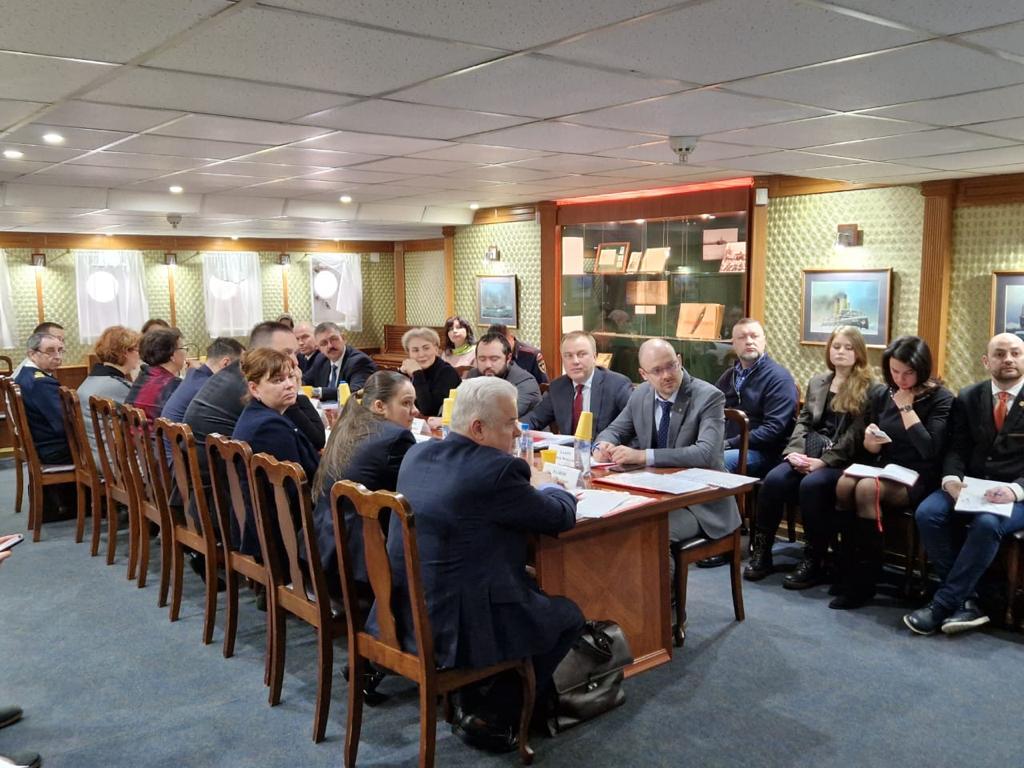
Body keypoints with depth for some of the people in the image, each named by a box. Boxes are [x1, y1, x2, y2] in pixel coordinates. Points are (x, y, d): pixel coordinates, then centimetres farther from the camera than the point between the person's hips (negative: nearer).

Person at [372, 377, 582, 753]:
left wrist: (535, 492, 14)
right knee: (569, 615, 14)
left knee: (531, 584, 29)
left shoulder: (418, 453, 3)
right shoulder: (498, 470, -20)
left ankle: (475, 702, 32)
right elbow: (561, 516, -6)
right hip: (456, 630, -8)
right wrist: (553, 490, 16)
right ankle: (493, 716, 16)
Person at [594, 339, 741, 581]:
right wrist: (603, 445, -12)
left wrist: (643, 456, -34)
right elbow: (614, 431, 15)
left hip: (699, 502, -6)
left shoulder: (709, 397, -14)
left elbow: (706, 453, -28)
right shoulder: (640, 395, 4)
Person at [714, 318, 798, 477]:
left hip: (762, 452, -6)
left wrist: (729, 444, -18)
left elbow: (773, 428, -12)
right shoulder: (729, 376, 22)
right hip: (722, 446, 6)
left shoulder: (779, 378, -1)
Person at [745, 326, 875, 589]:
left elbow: (856, 434, -8)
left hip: (841, 461, -5)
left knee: (811, 484, -34)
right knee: (773, 480, -24)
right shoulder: (817, 382, 21)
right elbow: (803, 421, 15)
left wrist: (823, 460, -19)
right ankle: (761, 552, -12)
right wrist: (795, 451, -5)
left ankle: (814, 562, -21)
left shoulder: (867, 388, 1)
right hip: (808, 454, 5)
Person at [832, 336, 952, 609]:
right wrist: (870, 440, -10)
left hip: (917, 480, -5)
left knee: (867, 488, -33)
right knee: (844, 483, -28)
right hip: (884, 471, 5)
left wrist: (906, 406, -14)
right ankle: (848, 571, -19)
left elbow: (929, 449, -20)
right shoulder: (880, 395, 8)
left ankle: (864, 581, -24)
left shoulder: (941, 399, -6)